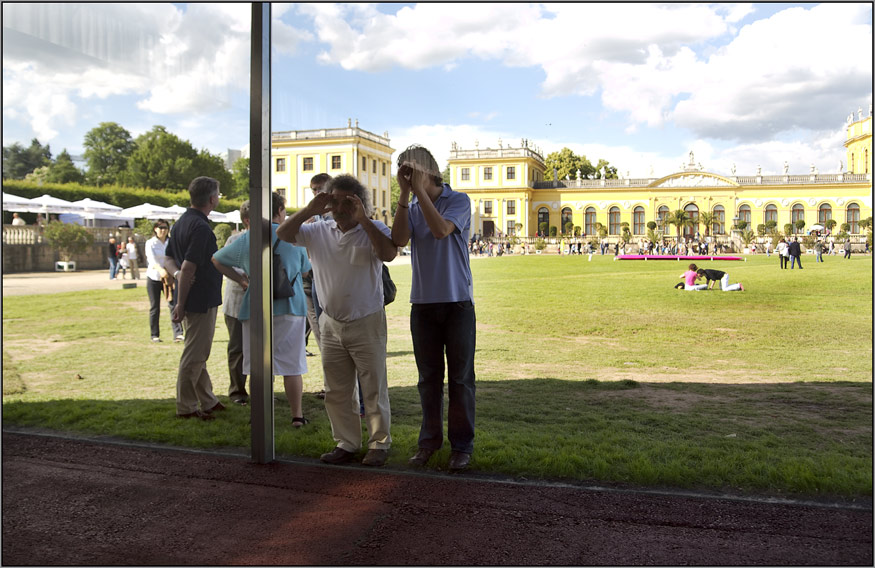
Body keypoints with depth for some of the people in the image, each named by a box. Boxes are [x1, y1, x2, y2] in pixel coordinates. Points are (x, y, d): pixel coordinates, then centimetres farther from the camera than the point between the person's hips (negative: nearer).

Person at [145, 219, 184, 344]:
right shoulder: (150, 243, -4)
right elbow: (152, 259, -20)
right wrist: (160, 270, -40)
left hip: (168, 278, 2)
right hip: (153, 278, -2)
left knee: (173, 304, -11)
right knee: (154, 308, 4)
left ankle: (178, 334, -15)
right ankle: (155, 335, 14)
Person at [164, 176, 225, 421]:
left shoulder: (182, 222, 12)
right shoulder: (201, 227, -20)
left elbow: (168, 259, 13)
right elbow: (188, 267, -23)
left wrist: (176, 273, -8)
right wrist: (181, 303, -19)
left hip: (197, 299, 10)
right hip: (201, 300, -10)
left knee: (198, 354, 17)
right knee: (194, 355, -1)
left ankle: (207, 401, 29)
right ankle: (185, 407, 8)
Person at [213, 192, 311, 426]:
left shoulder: (246, 239, 2)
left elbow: (216, 260, 11)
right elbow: (305, 269, 10)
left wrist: (241, 280, 12)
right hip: (290, 308, -1)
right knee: (292, 364, 6)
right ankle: (297, 415, 10)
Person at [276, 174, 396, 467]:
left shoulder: (374, 230, -4)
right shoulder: (318, 231, 7)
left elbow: (389, 253, -25)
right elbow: (283, 233, 0)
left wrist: (363, 219, -25)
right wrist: (309, 210, -10)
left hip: (366, 323, -4)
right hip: (331, 324, 5)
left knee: (374, 389, 4)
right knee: (336, 392, 11)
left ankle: (379, 444, 16)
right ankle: (346, 443, 24)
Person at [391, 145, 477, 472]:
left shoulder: (458, 200, -3)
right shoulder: (410, 208, 10)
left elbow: (441, 230, -22)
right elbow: (399, 240, -9)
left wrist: (420, 188, -16)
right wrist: (405, 193, -11)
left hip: (457, 302, -4)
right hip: (423, 303, 4)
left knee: (460, 378, 2)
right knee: (429, 378, 10)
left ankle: (462, 445, 12)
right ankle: (430, 440, 21)